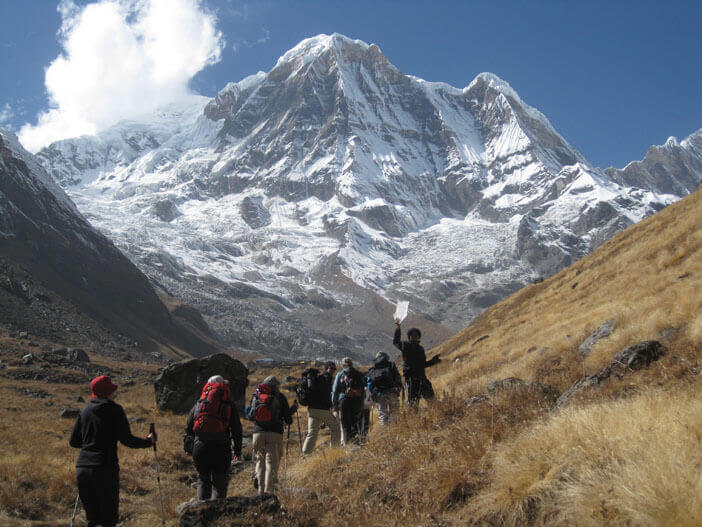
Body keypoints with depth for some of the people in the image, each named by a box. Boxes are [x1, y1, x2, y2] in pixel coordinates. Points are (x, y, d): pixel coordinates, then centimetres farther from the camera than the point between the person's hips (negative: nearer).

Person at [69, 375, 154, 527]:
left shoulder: (85, 411, 13)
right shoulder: (114, 410, -2)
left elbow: (73, 441, 18)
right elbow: (126, 439, -7)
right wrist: (148, 441, 8)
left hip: (82, 468, 5)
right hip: (105, 469, -5)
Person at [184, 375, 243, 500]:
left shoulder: (199, 403, 14)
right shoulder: (228, 404, 7)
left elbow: (188, 427, 15)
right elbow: (237, 429, 6)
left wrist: (188, 446, 21)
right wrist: (238, 450, 12)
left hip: (199, 447, 2)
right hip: (221, 448, -2)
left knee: (203, 481, 16)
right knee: (220, 483, 8)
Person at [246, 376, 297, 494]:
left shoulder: (256, 396, 11)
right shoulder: (280, 397, 4)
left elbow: (249, 416, 11)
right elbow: (287, 415, 7)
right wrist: (294, 408, 26)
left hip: (258, 432, 3)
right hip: (275, 433, -2)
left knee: (260, 461, 14)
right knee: (272, 462, -3)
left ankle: (261, 489, 9)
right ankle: (269, 490, -14)